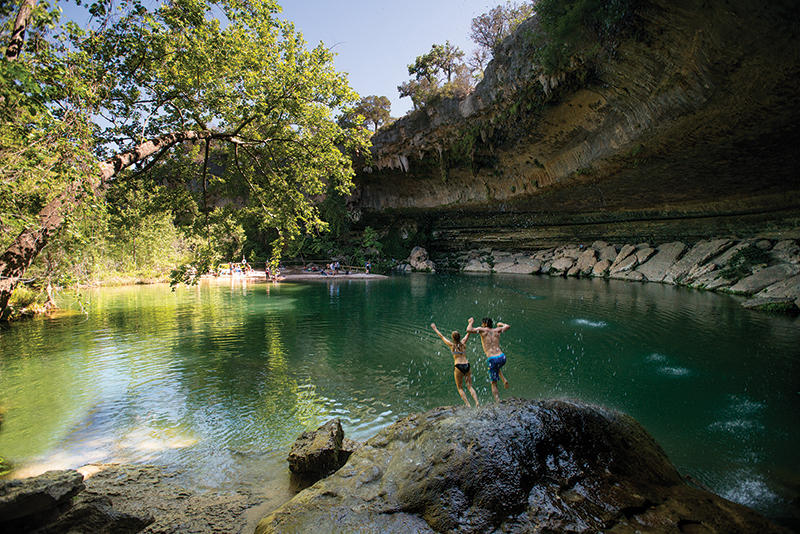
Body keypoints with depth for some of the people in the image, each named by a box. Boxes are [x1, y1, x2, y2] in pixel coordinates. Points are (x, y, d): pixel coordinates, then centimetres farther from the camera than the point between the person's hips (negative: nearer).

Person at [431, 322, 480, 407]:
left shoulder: (452, 345, -1)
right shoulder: (463, 342, 7)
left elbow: (441, 336, 11)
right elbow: (468, 333, 22)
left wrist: (434, 328, 23)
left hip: (458, 367, -3)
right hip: (467, 365, 4)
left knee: (460, 388, 7)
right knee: (470, 386, 9)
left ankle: (468, 405, -4)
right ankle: (477, 402, -9)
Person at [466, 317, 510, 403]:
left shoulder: (483, 330, 1)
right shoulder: (496, 330, 13)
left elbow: (469, 330, -10)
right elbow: (508, 326, 28)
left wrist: (471, 322, 9)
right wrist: (501, 324, 48)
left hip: (492, 359, -4)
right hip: (502, 357, 5)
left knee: (494, 383, 9)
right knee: (497, 367, 41)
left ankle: (498, 402, 3)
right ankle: (504, 379, 20)